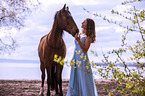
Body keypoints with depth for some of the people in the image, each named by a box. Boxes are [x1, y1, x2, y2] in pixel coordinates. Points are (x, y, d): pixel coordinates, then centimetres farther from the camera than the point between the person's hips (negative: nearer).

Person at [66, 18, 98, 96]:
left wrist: (78, 40, -26)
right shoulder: (81, 34, 12)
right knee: (75, 80, 13)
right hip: (76, 61, 8)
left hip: (82, 60, -8)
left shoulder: (88, 36, -10)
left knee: (83, 80, -2)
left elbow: (85, 50, -18)